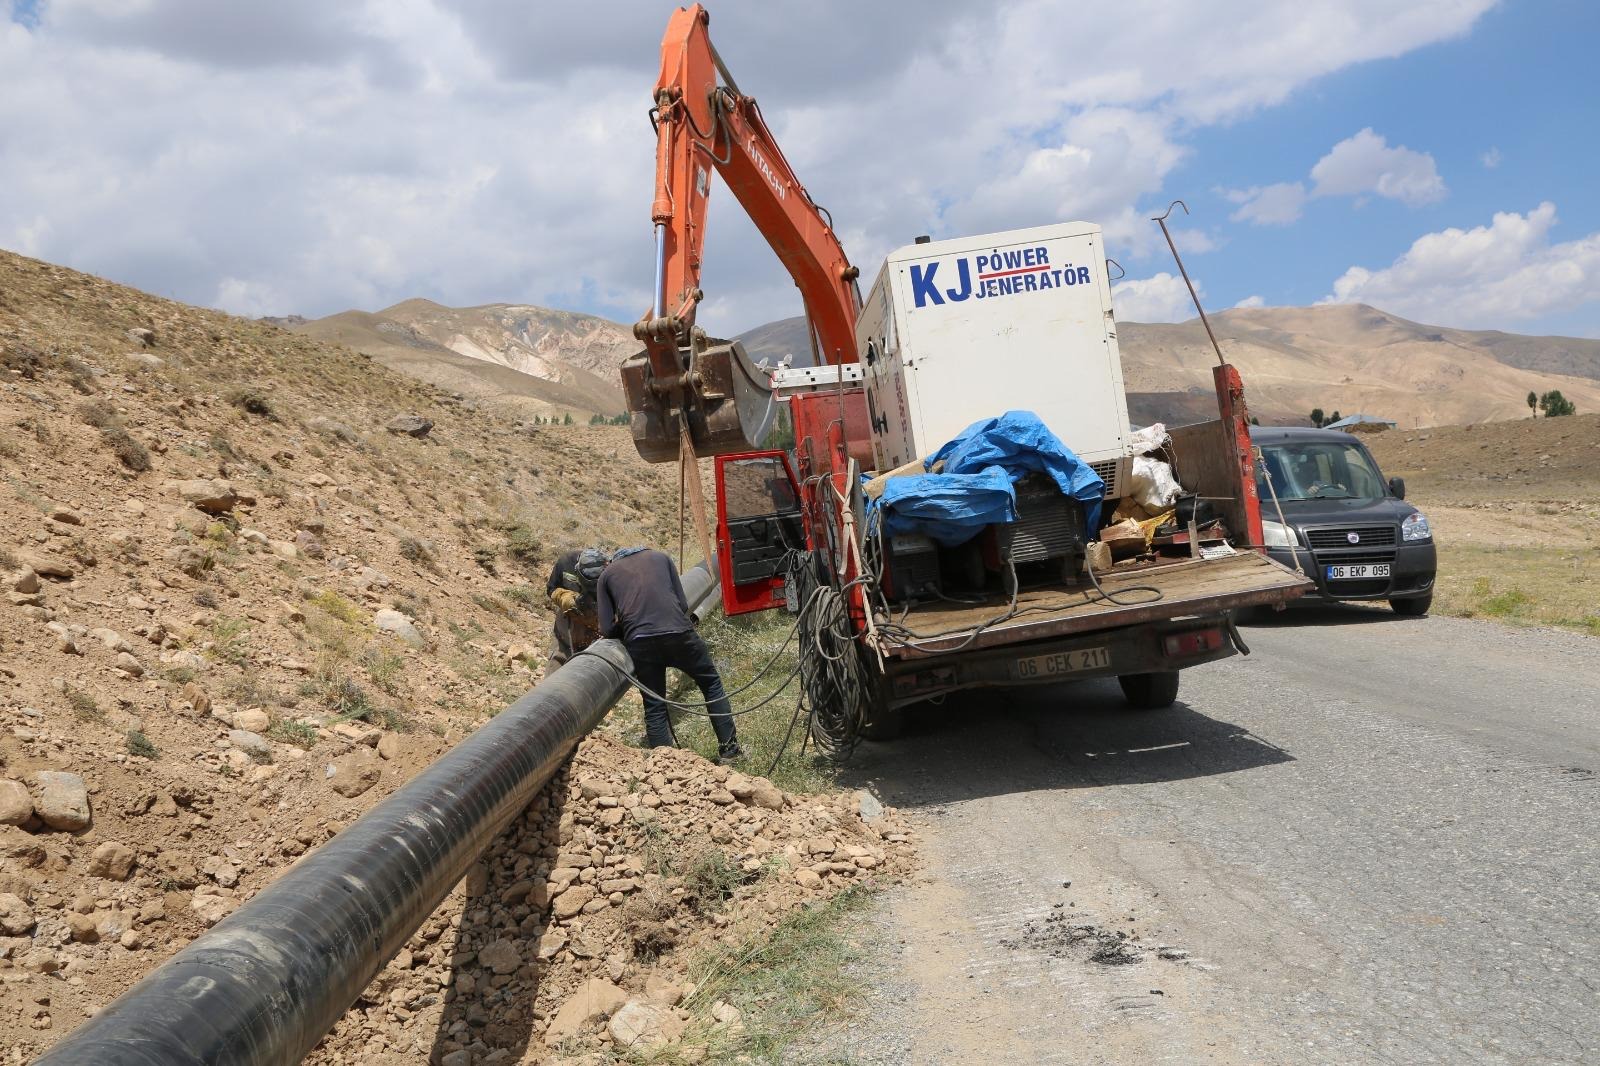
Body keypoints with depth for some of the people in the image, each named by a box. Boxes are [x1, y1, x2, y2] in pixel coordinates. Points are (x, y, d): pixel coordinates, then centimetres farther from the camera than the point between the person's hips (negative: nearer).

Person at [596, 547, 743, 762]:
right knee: (711, 683, 21)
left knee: (654, 707, 14)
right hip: (678, 632, 1)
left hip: (640, 642, 0)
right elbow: (683, 604, 15)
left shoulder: (607, 574, 20)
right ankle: (729, 748, 24)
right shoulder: (660, 557, 24)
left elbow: (608, 629, 11)